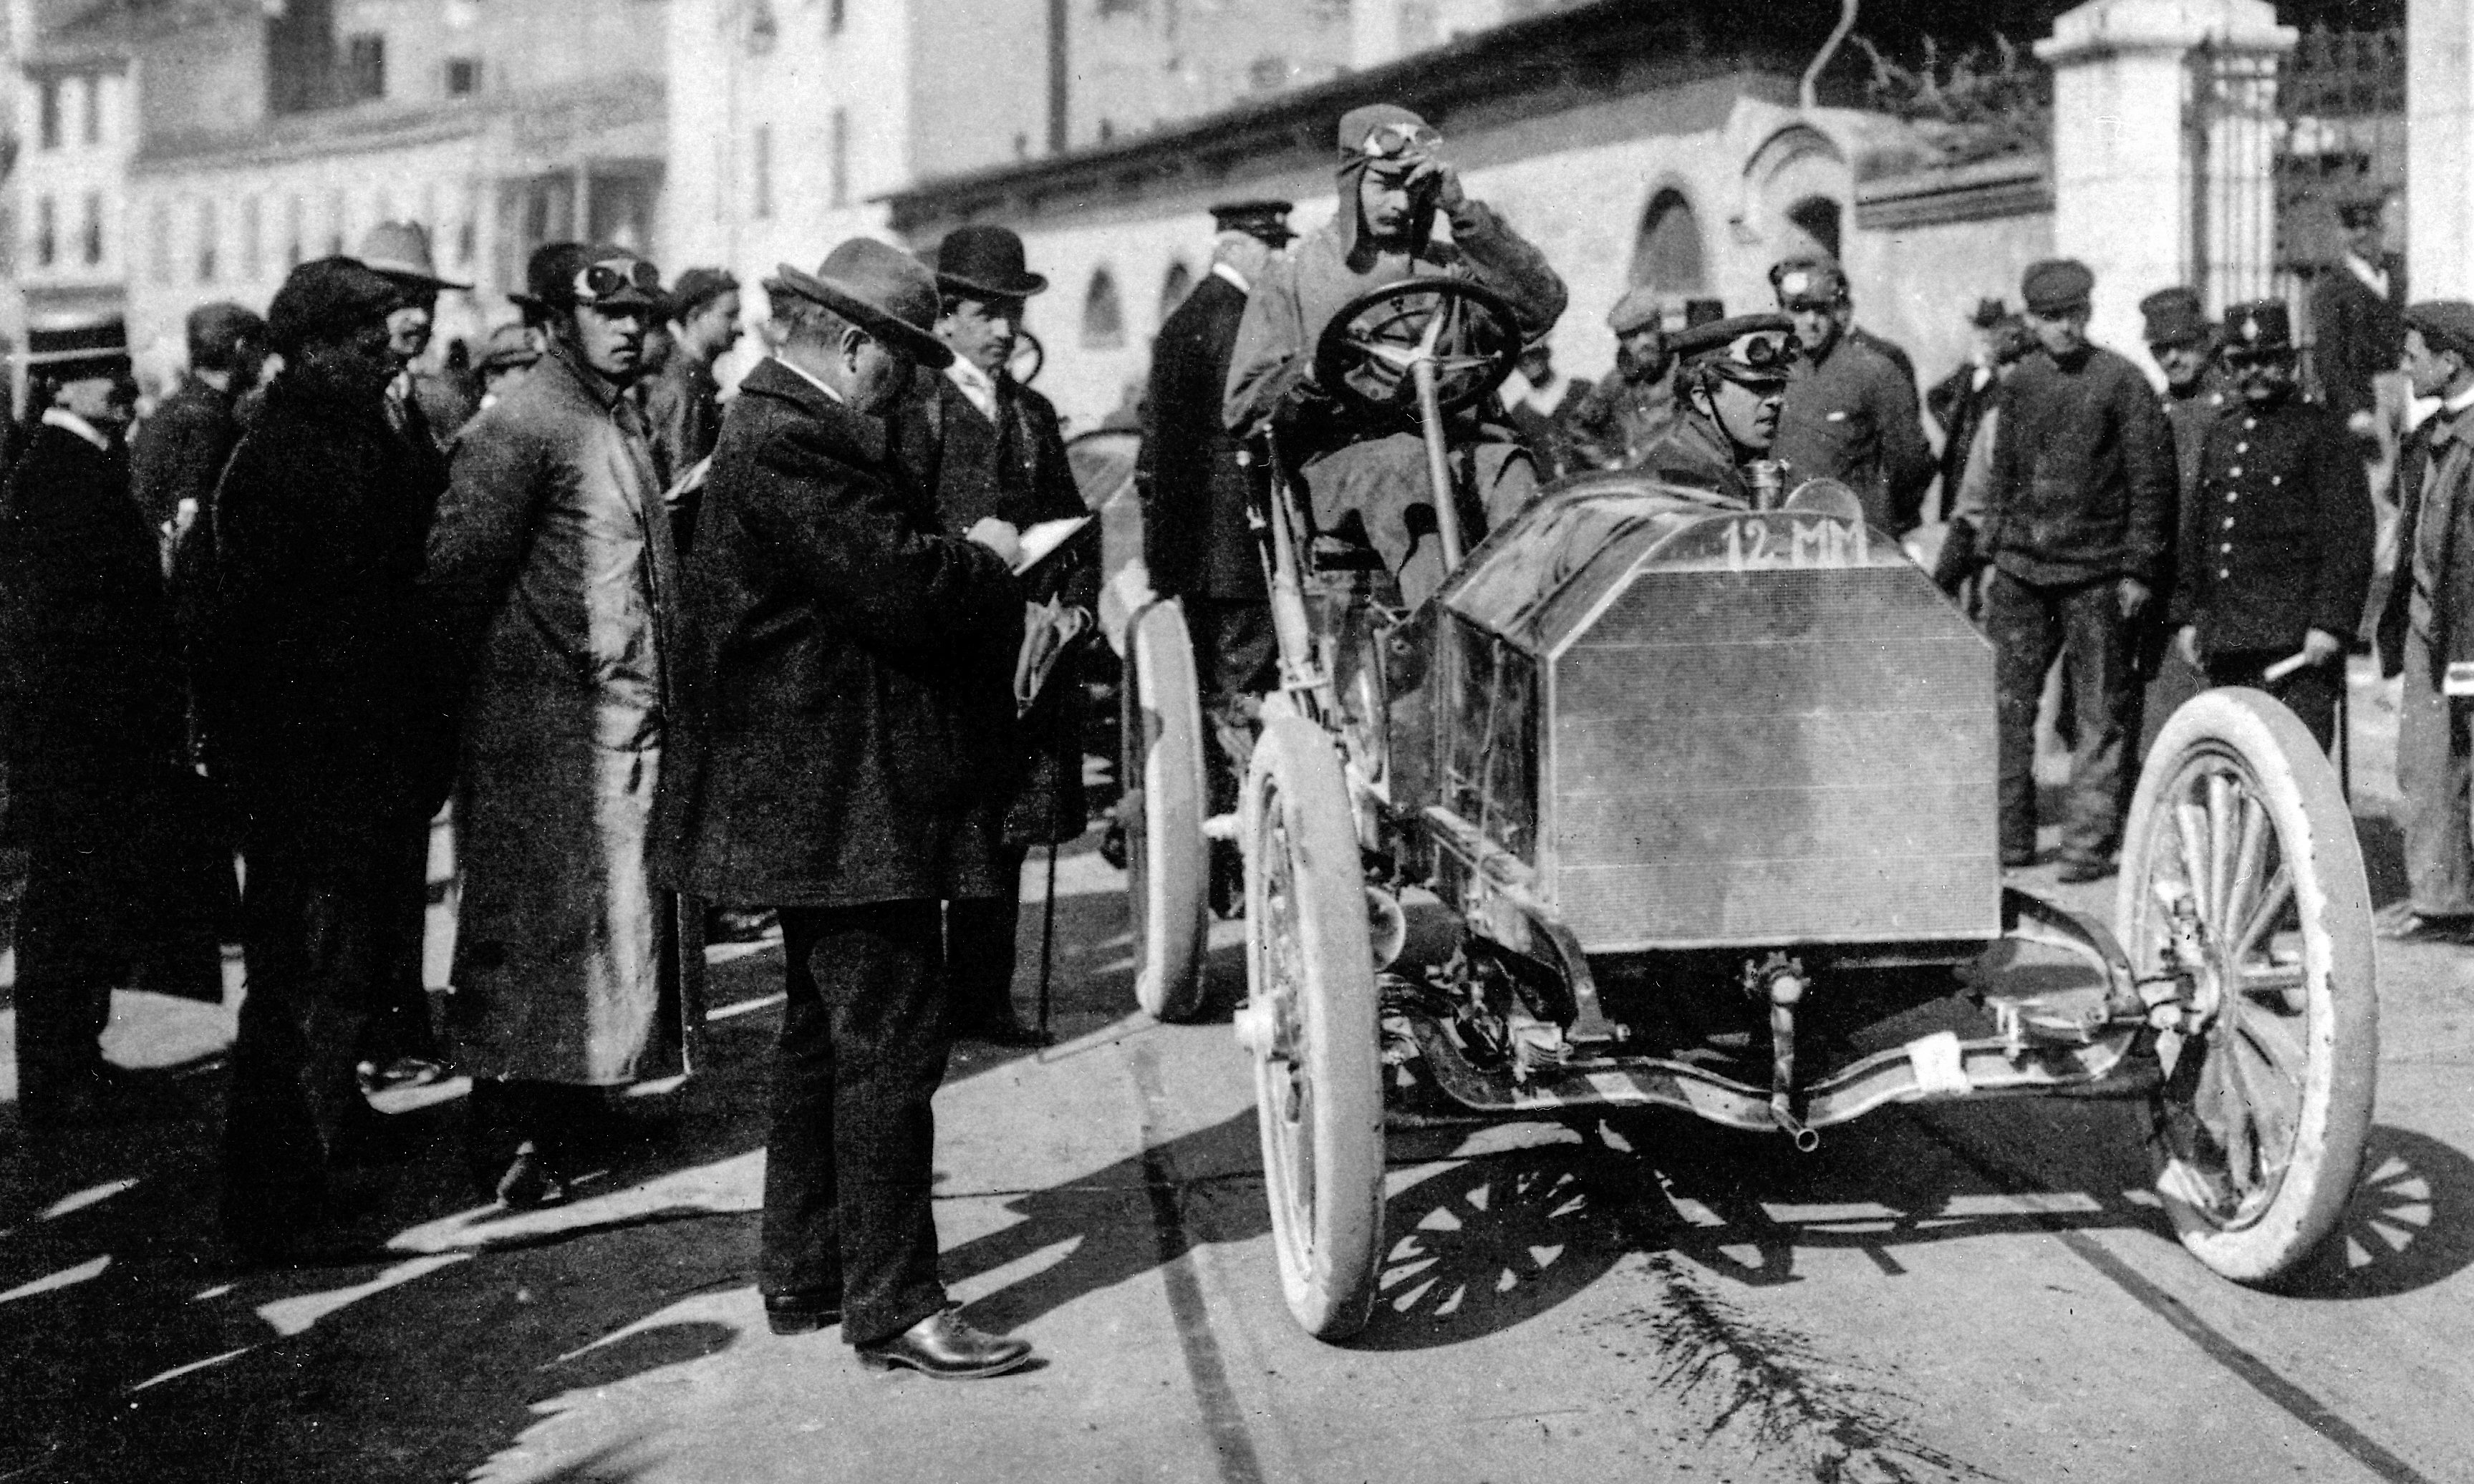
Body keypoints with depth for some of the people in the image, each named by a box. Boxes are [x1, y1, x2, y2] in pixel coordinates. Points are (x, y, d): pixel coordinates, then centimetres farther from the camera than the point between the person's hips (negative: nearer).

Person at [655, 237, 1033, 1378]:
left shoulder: (782, 430, 16)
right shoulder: (792, 448, -19)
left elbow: (881, 563, 17)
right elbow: (902, 590, -25)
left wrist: (960, 559, 3)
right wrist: (984, 558, -8)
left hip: (814, 799, 12)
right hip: (847, 804, -12)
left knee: (825, 1034, 18)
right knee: (890, 1040, -7)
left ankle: (802, 1274, 28)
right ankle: (892, 1304, -2)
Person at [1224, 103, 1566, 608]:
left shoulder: (1448, 265, 20)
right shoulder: (1293, 274, 15)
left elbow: (1543, 306, 2)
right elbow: (1240, 410, 10)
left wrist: (1464, 211, -3)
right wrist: (1312, 376, -12)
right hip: (1340, 456, -2)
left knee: (1505, 463, -32)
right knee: (1401, 464, -37)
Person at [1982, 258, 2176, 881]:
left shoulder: (2122, 381, -5)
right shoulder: (2020, 382, 10)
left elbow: (2151, 481, -5)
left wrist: (2138, 570, -8)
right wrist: (1991, 552, 13)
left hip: (2095, 573, -4)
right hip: (2022, 570, 4)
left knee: (2101, 716, 3)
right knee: (2004, 702, 3)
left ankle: (2090, 845, 10)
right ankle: (2007, 836, 13)